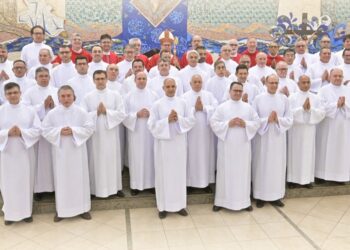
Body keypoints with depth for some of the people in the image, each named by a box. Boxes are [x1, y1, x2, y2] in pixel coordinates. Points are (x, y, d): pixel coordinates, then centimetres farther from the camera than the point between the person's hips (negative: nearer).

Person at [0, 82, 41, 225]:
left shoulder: (29, 110, 1)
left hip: (25, 152, 1)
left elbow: (37, 130, -2)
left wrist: (22, 132, -17)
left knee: (26, 182, 8)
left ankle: (26, 212, 22)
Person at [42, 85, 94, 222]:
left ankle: (83, 207, 20)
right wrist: (59, 131, -17)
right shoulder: (52, 113, -2)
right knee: (61, 179, 6)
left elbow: (90, 128, -5)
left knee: (79, 178, 7)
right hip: (60, 151, 0)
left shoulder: (81, 112, -4)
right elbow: (45, 130, -1)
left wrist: (73, 131, -17)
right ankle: (61, 209, 19)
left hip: (77, 150, 0)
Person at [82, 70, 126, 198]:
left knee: (113, 160, 7)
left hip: (111, 134, 0)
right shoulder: (88, 97, 2)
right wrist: (96, 112, -14)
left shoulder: (115, 95, 2)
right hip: (95, 134, 0)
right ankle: (96, 188, 17)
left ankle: (116, 187, 19)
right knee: (97, 161, 5)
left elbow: (122, 114, -4)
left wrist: (106, 111, -12)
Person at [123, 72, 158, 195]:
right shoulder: (129, 96, 2)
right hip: (135, 131, -1)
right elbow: (125, 114, -2)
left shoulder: (153, 95, 4)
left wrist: (150, 114, -14)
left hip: (150, 131, 1)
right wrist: (136, 115, -16)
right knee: (136, 157, 1)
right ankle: (136, 185, 9)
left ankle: (151, 183, 17)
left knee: (150, 156, 6)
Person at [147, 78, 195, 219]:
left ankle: (179, 204, 20)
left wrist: (179, 119, -13)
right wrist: (167, 120, -17)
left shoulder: (182, 103, 5)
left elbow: (191, 120, 4)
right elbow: (151, 124, -8)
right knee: (164, 174, 3)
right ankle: (163, 206, 14)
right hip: (163, 143, -2)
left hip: (179, 143, 3)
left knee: (179, 173, 8)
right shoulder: (157, 104, -3)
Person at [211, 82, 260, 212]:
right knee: (225, 172, 3)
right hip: (226, 145, -2)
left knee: (243, 172, 6)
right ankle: (221, 201, 13)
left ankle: (244, 201, 18)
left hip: (243, 145, 2)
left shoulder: (248, 107, 7)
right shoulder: (222, 107, 0)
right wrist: (228, 124, -15)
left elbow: (257, 122, 7)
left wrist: (245, 124, -11)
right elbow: (213, 123, -4)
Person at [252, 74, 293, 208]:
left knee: (277, 166, 7)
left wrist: (278, 120, -14)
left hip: (278, 138, 2)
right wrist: (267, 120, -18)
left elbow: (289, 120, 3)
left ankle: (276, 196, 19)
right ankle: (260, 196, 13)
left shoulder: (284, 99, 4)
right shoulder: (258, 99, -3)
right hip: (262, 138, -2)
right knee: (262, 166, 3)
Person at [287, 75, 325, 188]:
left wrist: (310, 109, -14)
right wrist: (302, 108, -17)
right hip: (296, 129, -3)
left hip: (310, 129, 3)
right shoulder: (292, 97, -3)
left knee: (308, 153, 6)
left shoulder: (315, 98, 6)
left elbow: (322, 113, 0)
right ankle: (293, 179, 12)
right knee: (295, 153, 3)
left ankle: (307, 179, 16)